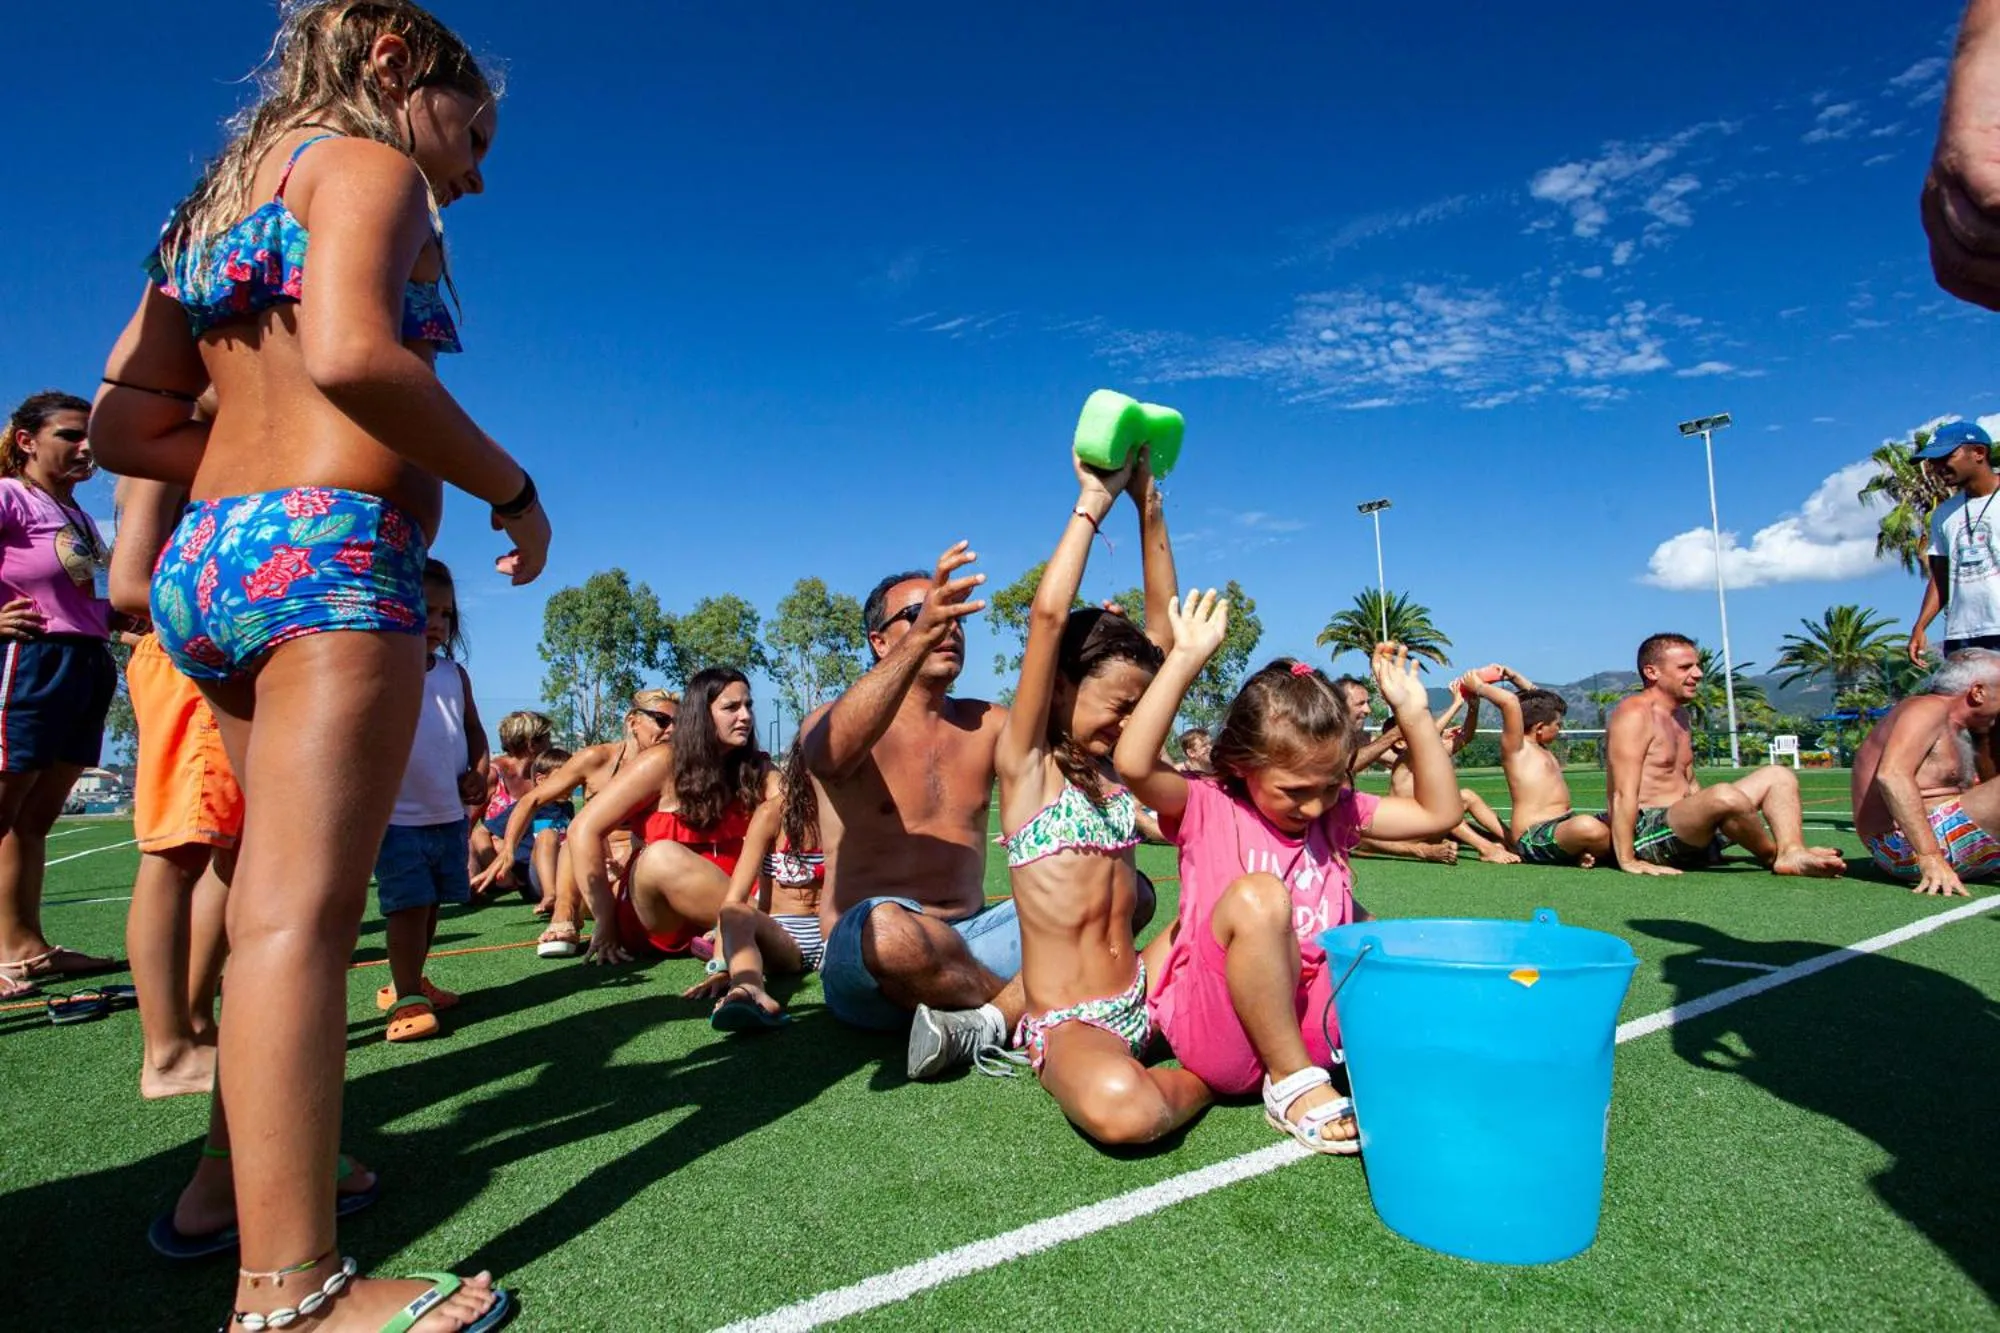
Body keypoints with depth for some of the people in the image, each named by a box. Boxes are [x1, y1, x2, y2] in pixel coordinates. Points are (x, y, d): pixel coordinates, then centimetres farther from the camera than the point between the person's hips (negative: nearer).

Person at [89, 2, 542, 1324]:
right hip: (333, 556, -9)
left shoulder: (218, 200, 25)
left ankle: (246, 1165, 28)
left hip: (210, 559, 9)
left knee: (283, 894, 17)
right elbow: (352, 355, -19)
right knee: (298, 910, -12)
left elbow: (123, 421, 19)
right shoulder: (368, 164, 1)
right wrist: (511, 487, -10)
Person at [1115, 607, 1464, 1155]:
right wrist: (1186, 658, -26)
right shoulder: (1206, 808, -6)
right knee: (1256, 895, -30)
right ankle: (1293, 1086, -19)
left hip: (1309, 1025, 6)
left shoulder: (1337, 813, 10)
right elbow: (1133, 763, -25)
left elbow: (1439, 812, 9)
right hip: (1216, 1038, -6)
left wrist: (1414, 713, 1)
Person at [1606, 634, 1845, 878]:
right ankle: (1774, 857, -7)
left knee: (1777, 776, 9)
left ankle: (1793, 853, -18)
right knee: (1725, 795, -35)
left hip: (1686, 827, 11)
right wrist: (1628, 862, -26)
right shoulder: (1635, 714, -12)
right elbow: (1623, 794, -21)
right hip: (1648, 831, -11)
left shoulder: (1679, 715, 21)